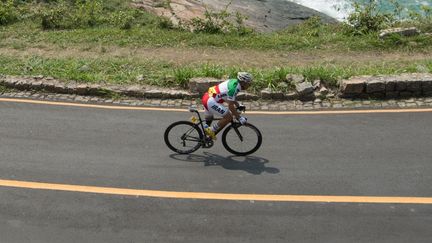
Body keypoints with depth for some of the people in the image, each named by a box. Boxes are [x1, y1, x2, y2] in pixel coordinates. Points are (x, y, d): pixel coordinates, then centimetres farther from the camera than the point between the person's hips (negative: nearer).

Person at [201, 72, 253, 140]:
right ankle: (212, 130, -1)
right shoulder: (234, 88, -20)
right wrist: (239, 118, -14)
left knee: (208, 120, 26)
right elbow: (231, 106, -20)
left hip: (207, 97, 10)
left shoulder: (234, 82, 7)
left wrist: (238, 105, 25)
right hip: (211, 102, -10)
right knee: (229, 117, -9)